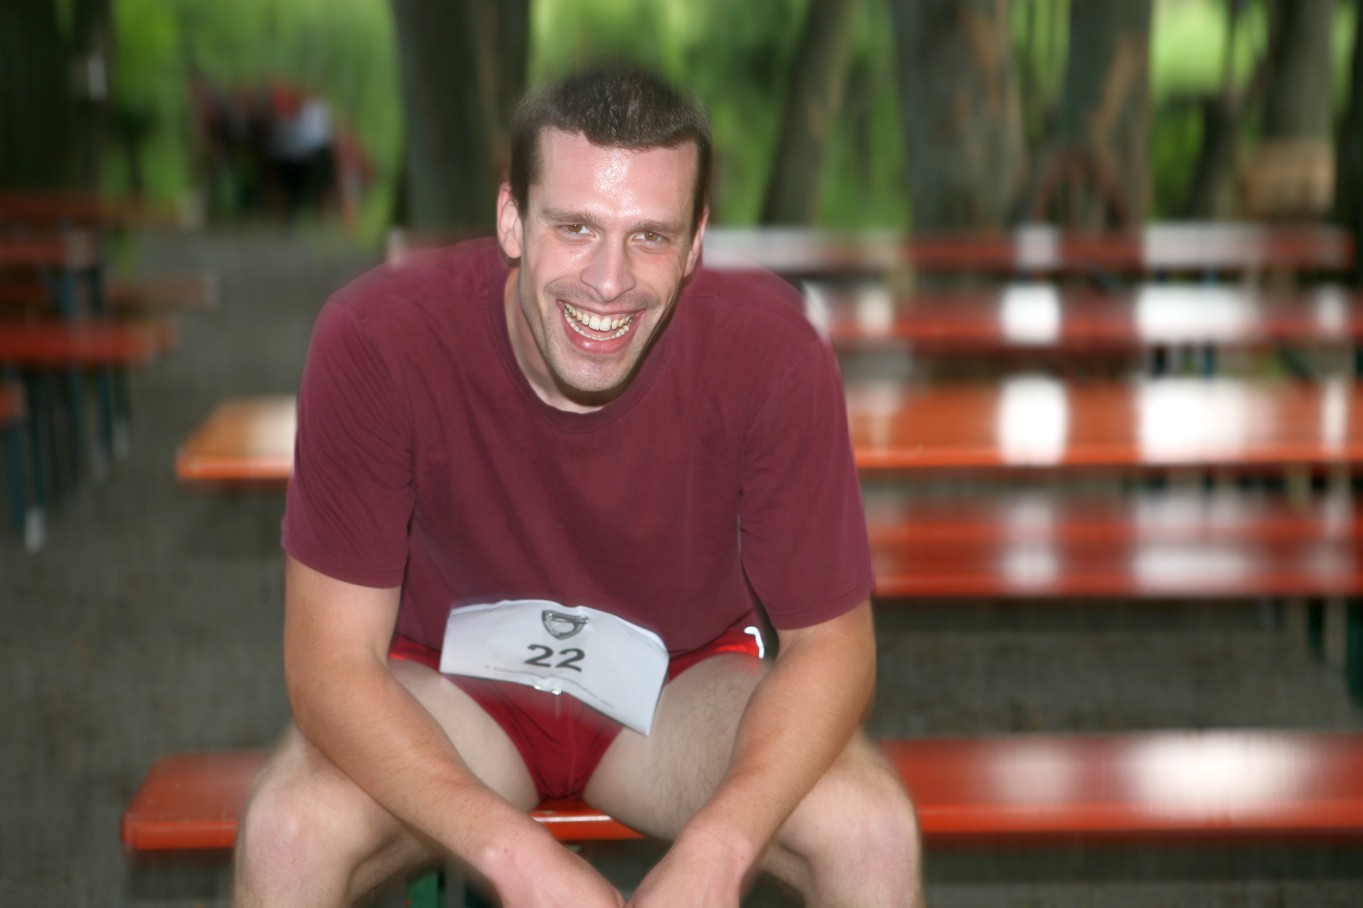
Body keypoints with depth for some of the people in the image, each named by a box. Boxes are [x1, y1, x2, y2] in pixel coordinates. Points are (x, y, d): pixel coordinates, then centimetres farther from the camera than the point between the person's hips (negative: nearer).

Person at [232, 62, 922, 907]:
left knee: (876, 831, -25)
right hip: (452, 683, 0)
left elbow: (830, 641, -16)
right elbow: (333, 662, -23)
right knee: (288, 832, -29)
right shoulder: (377, 340, -27)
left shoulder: (770, 352, -25)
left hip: (686, 677, 1)